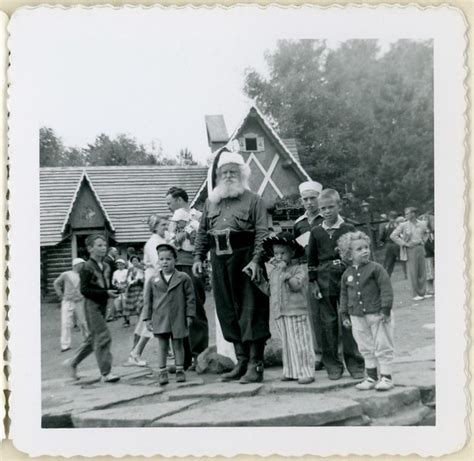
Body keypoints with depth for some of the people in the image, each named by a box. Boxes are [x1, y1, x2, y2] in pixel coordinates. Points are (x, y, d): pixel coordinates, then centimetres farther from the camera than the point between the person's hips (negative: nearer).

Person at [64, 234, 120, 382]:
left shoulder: (106, 267, 12)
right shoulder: (87, 268, -11)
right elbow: (84, 290, -16)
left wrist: (113, 291, 1)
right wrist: (106, 293, -22)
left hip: (102, 305, 8)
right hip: (92, 305, -8)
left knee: (94, 338, 14)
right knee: (103, 337, -9)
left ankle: (73, 362, 29)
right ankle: (106, 373, -3)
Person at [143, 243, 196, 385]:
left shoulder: (183, 278, -2)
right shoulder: (153, 280, 3)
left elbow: (190, 297, 0)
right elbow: (148, 300, 7)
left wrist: (189, 315, -4)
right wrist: (147, 318, 2)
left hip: (178, 319, -1)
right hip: (160, 319, 1)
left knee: (178, 344, 9)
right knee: (162, 345, 4)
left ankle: (180, 370, 18)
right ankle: (162, 372, 10)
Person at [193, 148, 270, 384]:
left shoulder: (253, 200, 1)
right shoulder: (210, 202, 17)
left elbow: (262, 233, -7)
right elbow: (202, 232, 19)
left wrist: (256, 260, -18)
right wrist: (198, 257, 7)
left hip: (244, 261, -5)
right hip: (219, 262, 6)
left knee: (251, 312, -4)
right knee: (228, 312, 9)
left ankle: (255, 365, 1)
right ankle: (241, 362, 19)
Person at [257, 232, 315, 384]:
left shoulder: (299, 269, -4)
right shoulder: (273, 272, 15)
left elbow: (296, 285, -19)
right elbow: (269, 291, 16)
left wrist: (285, 271, -19)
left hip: (297, 312, -6)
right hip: (280, 314, 6)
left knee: (300, 342, -5)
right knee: (286, 343, 11)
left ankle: (306, 372, 0)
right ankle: (291, 372, 19)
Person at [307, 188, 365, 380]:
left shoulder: (348, 229, 1)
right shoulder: (316, 232, 6)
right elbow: (311, 258, 9)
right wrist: (313, 282, 4)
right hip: (324, 280, 2)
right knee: (328, 322, 5)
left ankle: (355, 364, 10)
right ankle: (333, 366, 15)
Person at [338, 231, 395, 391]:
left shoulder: (375, 268, -8)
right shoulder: (347, 274, 5)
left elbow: (386, 289, -10)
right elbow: (344, 295, 14)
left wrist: (385, 309, -14)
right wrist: (344, 315, 11)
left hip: (377, 314, -5)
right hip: (357, 316, 5)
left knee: (382, 347, 3)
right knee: (366, 349, 13)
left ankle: (386, 377, 13)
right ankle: (371, 377, 25)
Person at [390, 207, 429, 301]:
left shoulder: (422, 224, 5)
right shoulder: (403, 225, -4)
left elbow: (426, 233, 26)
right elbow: (393, 236, -6)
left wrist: (423, 241, 10)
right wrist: (404, 243, -8)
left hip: (421, 248, 3)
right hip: (411, 249, -3)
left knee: (422, 271, 7)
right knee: (413, 272, -2)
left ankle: (423, 293, 15)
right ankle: (415, 294, 4)